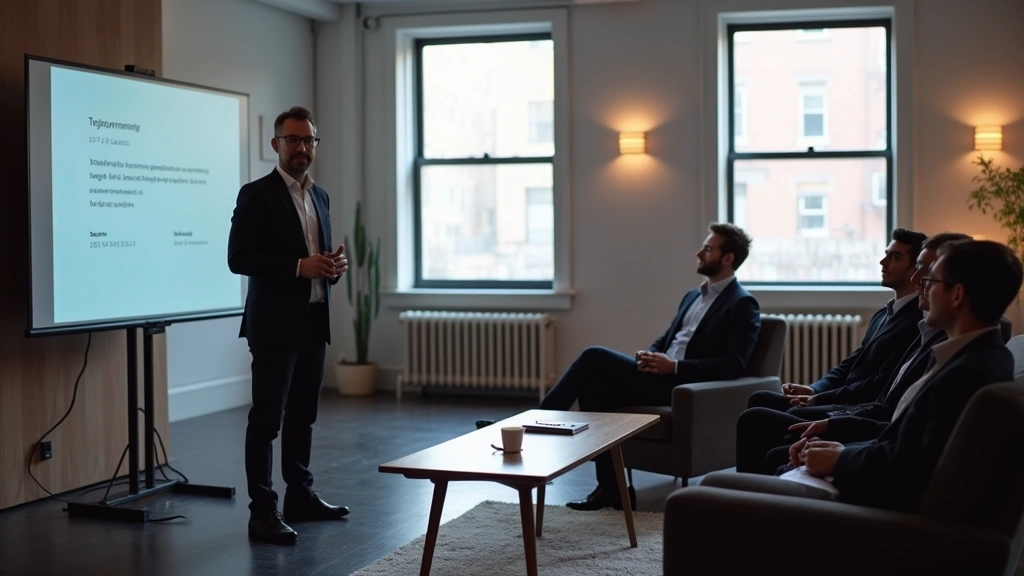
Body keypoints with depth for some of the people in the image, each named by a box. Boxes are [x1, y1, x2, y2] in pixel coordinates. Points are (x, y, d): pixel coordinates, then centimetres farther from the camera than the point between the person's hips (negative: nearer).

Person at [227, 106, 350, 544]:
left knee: (303, 415, 14)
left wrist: (335, 265, -1)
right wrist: (299, 266, -22)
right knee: (267, 419, -4)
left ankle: (300, 496, 23)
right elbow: (238, 258, -15)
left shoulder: (319, 196, 14)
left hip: (313, 322, 7)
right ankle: (262, 512, -1)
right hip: (275, 324, -7)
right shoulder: (256, 195, -8)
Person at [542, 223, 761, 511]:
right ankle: (610, 487, -16)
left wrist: (675, 366, -20)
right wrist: (649, 356, -2)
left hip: (681, 385, -8)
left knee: (595, 356, -18)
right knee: (594, 388, -19)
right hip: (660, 377, 8)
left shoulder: (743, 304, -3)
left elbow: (734, 365, -14)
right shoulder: (693, 296, 23)